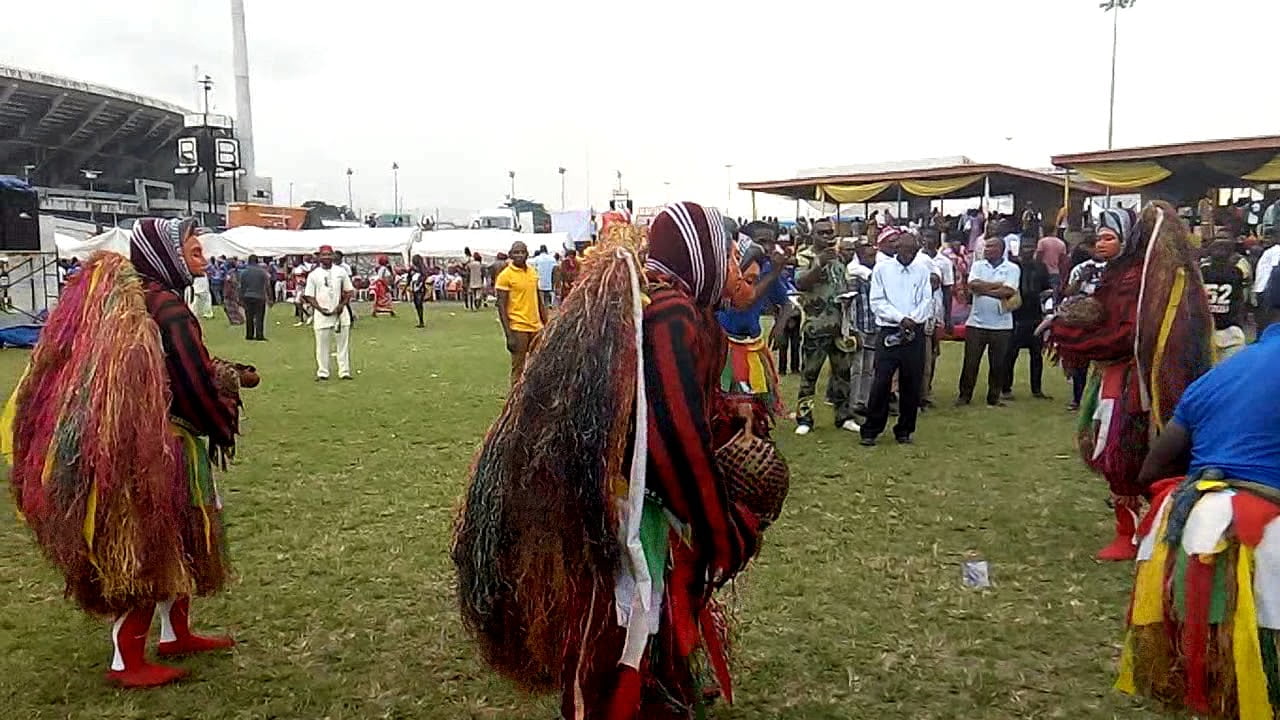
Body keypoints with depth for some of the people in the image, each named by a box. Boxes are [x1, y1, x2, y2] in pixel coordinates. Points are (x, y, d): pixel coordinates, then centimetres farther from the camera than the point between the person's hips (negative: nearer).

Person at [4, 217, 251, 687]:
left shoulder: (131, 297, 8)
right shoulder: (165, 307, -21)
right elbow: (194, 383, -18)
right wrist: (223, 429, -3)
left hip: (154, 444, 9)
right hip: (158, 451, -9)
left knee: (176, 542, 21)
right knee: (152, 548, 2)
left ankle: (175, 634, 35)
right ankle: (127, 662, 15)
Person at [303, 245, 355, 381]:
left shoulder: (341, 272, 7)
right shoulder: (313, 275, 3)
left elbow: (349, 291, 9)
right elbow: (309, 296, 3)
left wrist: (341, 305, -6)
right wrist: (320, 308, -11)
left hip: (341, 312, 1)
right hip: (321, 313, -1)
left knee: (343, 343, 2)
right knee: (322, 345, 2)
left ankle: (344, 372, 7)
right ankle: (322, 373, 8)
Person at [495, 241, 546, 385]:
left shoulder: (533, 272, 10)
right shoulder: (505, 275, -8)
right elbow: (502, 307, -10)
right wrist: (509, 335, -16)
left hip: (536, 327, 6)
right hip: (518, 329, -6)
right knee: (518, 369, 0)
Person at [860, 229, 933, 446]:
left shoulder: (922, 270, 11)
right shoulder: (882, 268, 3)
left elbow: (926, 300, 5)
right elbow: (877, 302, -3)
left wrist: (913, 320, -13)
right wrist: (901, 318, -13)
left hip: (915, 333, 3)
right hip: (889, 332, -3)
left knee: (912, 384, 5)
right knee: (881, 382, -7)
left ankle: (904, 430, 17)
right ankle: (871, 430, 2)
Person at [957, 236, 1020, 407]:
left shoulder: (1012, 268, 1)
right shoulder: (978, 265, 6)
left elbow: (1008, 291, -14)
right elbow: (973, 285, -11)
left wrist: (983, 289, -10)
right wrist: (998, 284, -10)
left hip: (1001, 325, -1)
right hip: (976, 322, 1)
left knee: (998, 364, 6)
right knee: (970, 362, 2)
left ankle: (994, 398, 17)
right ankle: (964, 396, 12)